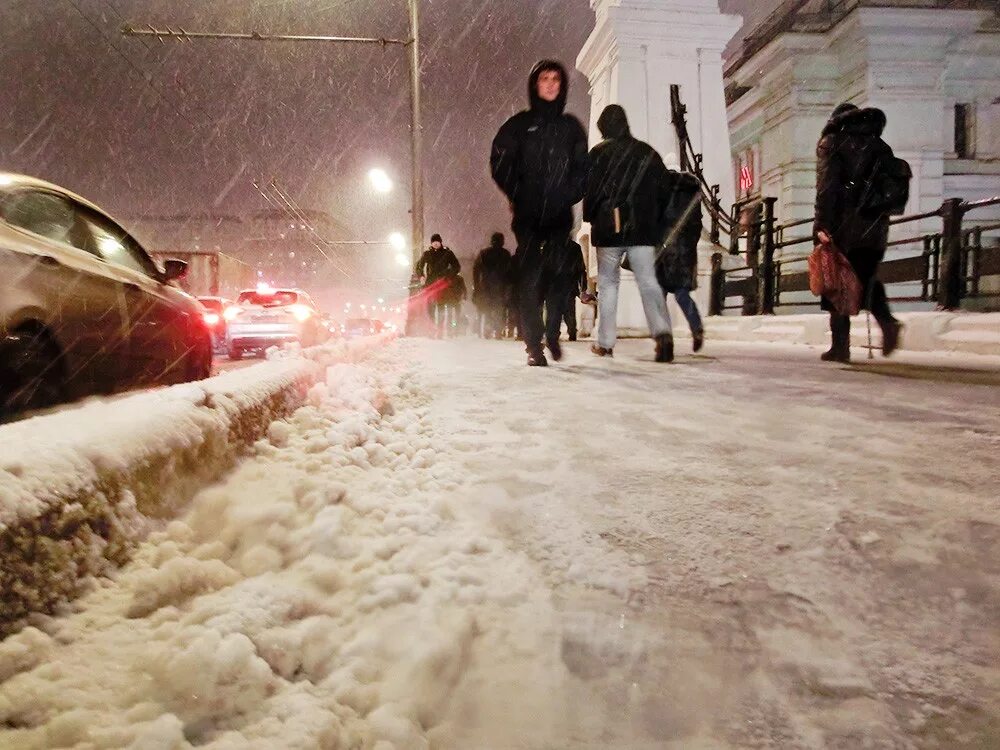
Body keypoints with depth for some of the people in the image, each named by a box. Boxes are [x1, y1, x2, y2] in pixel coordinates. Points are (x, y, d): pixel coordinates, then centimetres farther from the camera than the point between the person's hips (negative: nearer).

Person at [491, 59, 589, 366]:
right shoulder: (518, 125, 10)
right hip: (528, 216, -2)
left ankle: (553, 333, 16)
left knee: (558, 275, -4)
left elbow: (583, 167, 15)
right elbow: (500, 163, 4)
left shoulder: (571, 126, 16)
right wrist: (519, 195, -5)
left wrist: (571, 194, 0)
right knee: (529, 278, -8)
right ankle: (534, 346, -5)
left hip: (560, 214, 2)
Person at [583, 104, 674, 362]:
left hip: (608, 229, -2)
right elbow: (664, 188, 10)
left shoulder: (599, 153, -1)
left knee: (608, 284, 9)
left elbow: (589, 189, -6)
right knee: (649, 282, 0)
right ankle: (662, 331, -22)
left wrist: (590, 217, 11)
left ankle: (605, 343, 10)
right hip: (643, 230, 2)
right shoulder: (648, 152, 11)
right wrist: (654, 221, 17)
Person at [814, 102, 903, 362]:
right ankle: (887, 321, -9)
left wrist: (822, 224, -14)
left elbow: (827, 185, -8)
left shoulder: (832, 142, 5)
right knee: (866, 277, 16)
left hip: (843, 225, -4)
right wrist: (880, 216, 17)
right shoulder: (880, 146, 19)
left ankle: (840, 345, -2)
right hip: (875, 226, 4)